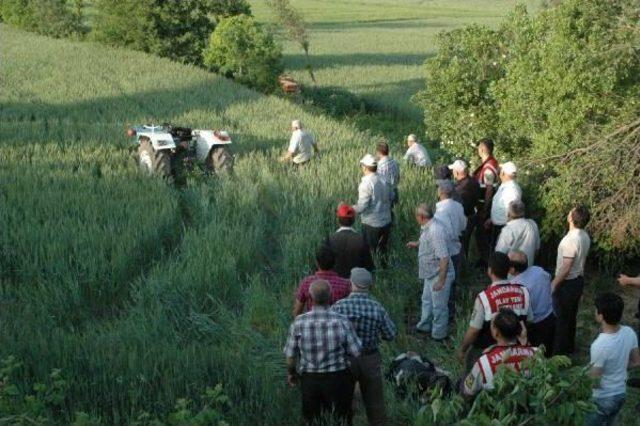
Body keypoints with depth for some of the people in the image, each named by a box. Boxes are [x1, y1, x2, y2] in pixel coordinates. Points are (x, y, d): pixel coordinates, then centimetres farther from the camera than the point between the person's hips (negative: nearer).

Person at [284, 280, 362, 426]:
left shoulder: (299, 322, -13)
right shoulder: (342, 321, -17)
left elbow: (290, 354, -5)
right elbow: (356, 351, -10)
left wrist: (291, 373, 14)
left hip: (309, 380, 1)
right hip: (338, 379, -1)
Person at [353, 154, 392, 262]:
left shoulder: (366, 184, -19)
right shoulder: (383, 180, 1)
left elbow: (362, 207, -22)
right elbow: (389, 199, 11)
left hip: (372, 224, -6)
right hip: (386, 222, 6)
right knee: (382, 250, 21)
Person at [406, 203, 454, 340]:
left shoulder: (436, 231, -32)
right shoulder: (430, 226, -2)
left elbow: (445, 258, -33)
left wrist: (441, 280, -29)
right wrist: (417, 244, 29)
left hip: (439, 274, -10)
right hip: (431, 273, 10)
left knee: (439, 305, 9)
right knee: (427, 300, 26)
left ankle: (439, 334, 27)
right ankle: (425, 325, 46)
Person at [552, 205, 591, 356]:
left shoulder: (571, 239, -27)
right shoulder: (585, 236, 1)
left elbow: (566, 267, -24)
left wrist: (554, 284, -15)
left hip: (567, 283, -9)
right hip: (578, 280, 9)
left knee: (561, 317, 4)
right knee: (571, 315, 21)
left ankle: (559, 351, 14)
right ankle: (569, 346, 33)